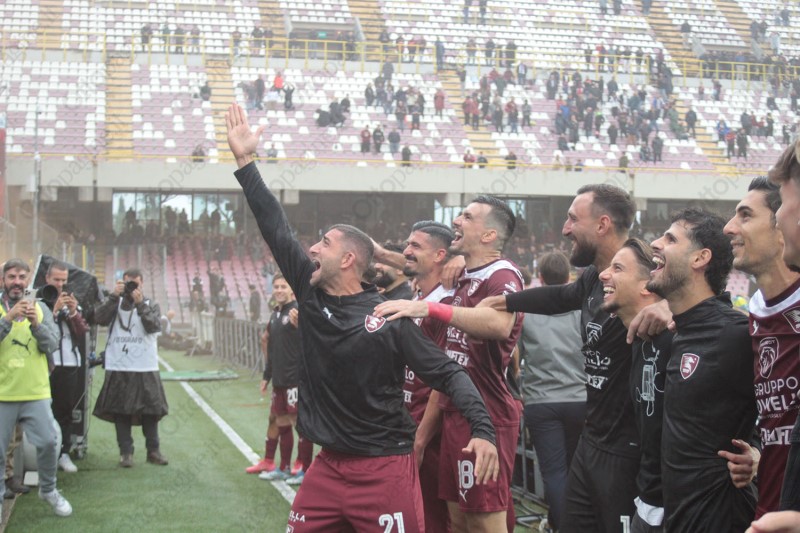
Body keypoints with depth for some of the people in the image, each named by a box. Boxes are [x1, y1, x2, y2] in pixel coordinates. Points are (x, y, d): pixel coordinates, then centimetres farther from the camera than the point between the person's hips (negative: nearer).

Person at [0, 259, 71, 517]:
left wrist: (36, 324, -20)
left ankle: (48, 490, 20)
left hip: (36, 392, 1)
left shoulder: (40, 309, 8)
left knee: (48, 441, -3)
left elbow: (51, 344, -3)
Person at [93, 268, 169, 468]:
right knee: (121, 411, 2)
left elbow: (154, 326, -10)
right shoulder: (115, 303, 8)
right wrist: (114, 296, -16)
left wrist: (140, 303, -17)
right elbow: (100, 319, -11)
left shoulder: (151, 305, 8)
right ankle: (126, 452, 10)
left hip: (146, 369, 0)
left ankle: (153, 450, 15)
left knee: (150, 410, 4)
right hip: (118, 368, 0)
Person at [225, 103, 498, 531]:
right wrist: (245, 161, 5)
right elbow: (276, 229, 5)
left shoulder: (389, 318, -11)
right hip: (329, 466, 6)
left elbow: (448, 374, -12)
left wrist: (483, 429, -27)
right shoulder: (311, 294, 3)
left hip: (385, 469, -5)